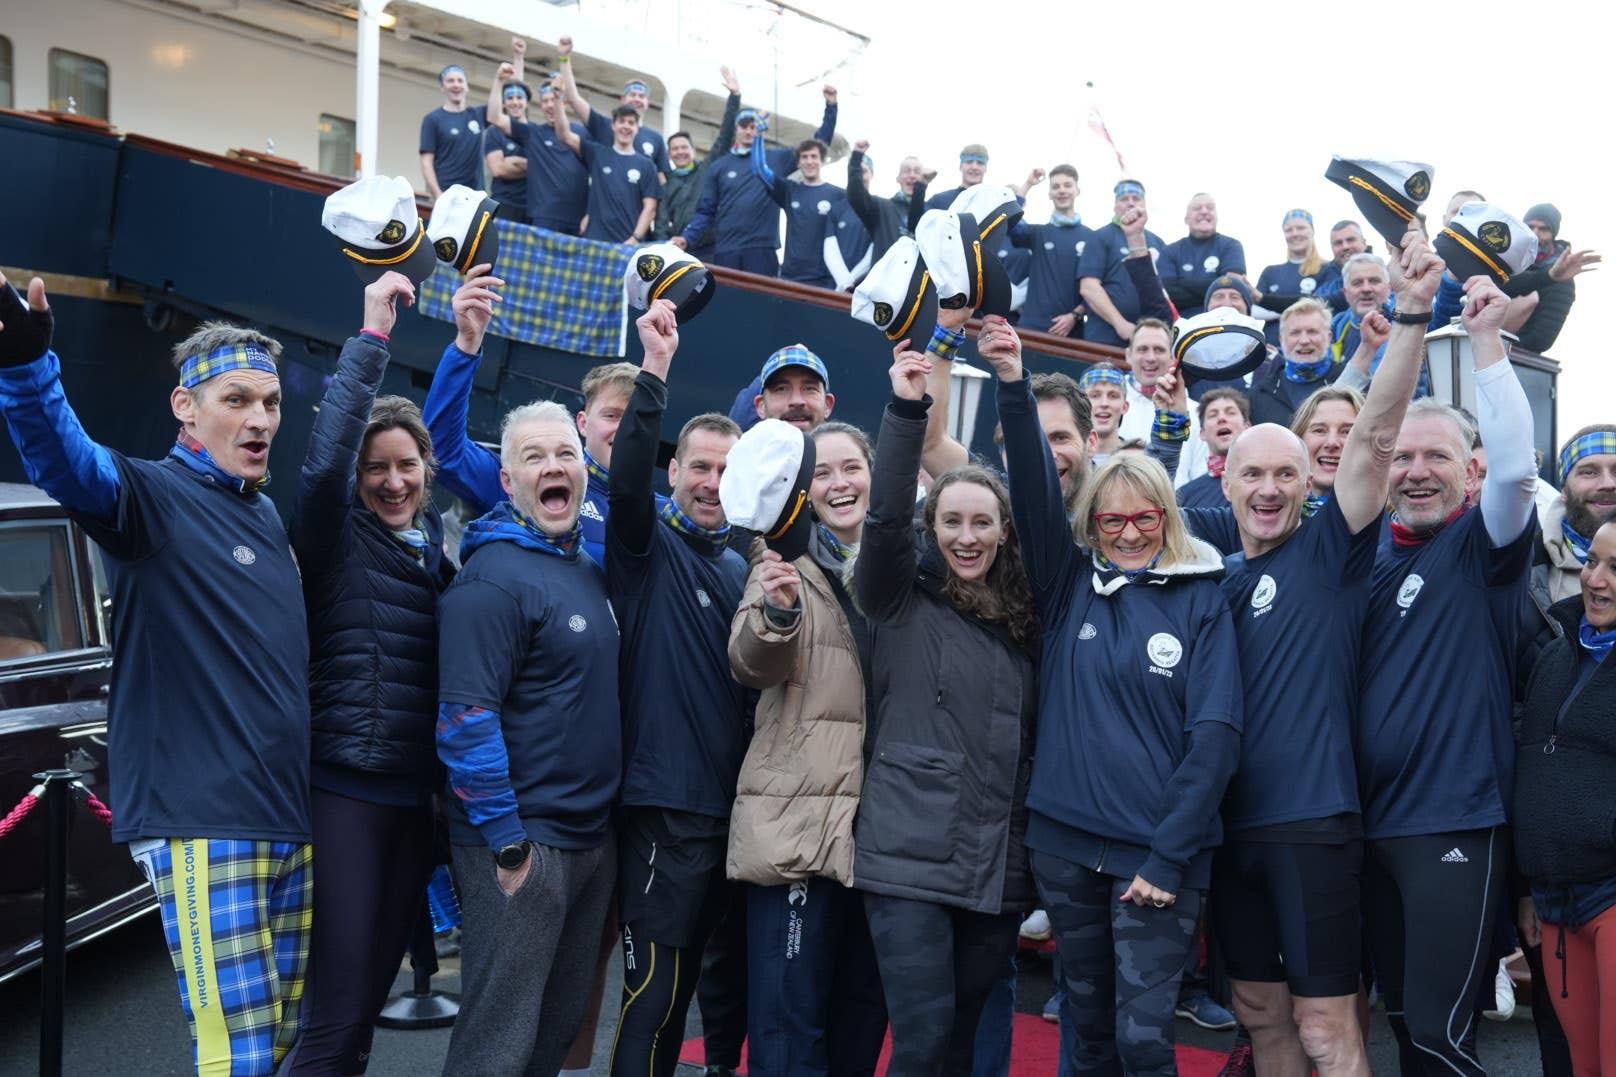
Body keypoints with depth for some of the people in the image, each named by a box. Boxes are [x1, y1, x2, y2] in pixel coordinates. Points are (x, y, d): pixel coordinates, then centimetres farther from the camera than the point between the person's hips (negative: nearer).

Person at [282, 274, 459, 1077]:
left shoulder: (440, 542, 11)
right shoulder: (335, 535, -5)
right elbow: (326, 455, -22)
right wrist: (373, 333, -21)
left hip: (416, 796, 6)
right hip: (344, 790, -6)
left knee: (367, 1008, 15)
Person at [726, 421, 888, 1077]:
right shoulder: (785, 557, -1)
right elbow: (751, 666, -15)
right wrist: (779, 610, -34)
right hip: (799, 818, -4)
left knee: (866, 1006, 15)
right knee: (790, 1014, -3)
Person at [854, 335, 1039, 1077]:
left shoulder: (1021, 620, 11)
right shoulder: (902, 602, 0)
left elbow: (1030, 741, 16)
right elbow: (885, 516, -17)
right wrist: (906, 410, -24)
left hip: (999, 865, 5)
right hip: (909, 858, -4)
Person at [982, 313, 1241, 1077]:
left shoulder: (1201, 601, -1)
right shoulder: (1068, 583, 5)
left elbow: (1215, 733, -6)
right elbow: (1034, 488, -9)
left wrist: (1168, 856, -11)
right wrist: (1013, 386, -22)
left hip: (1156, 852, -2)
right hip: (1064, 841, 3)